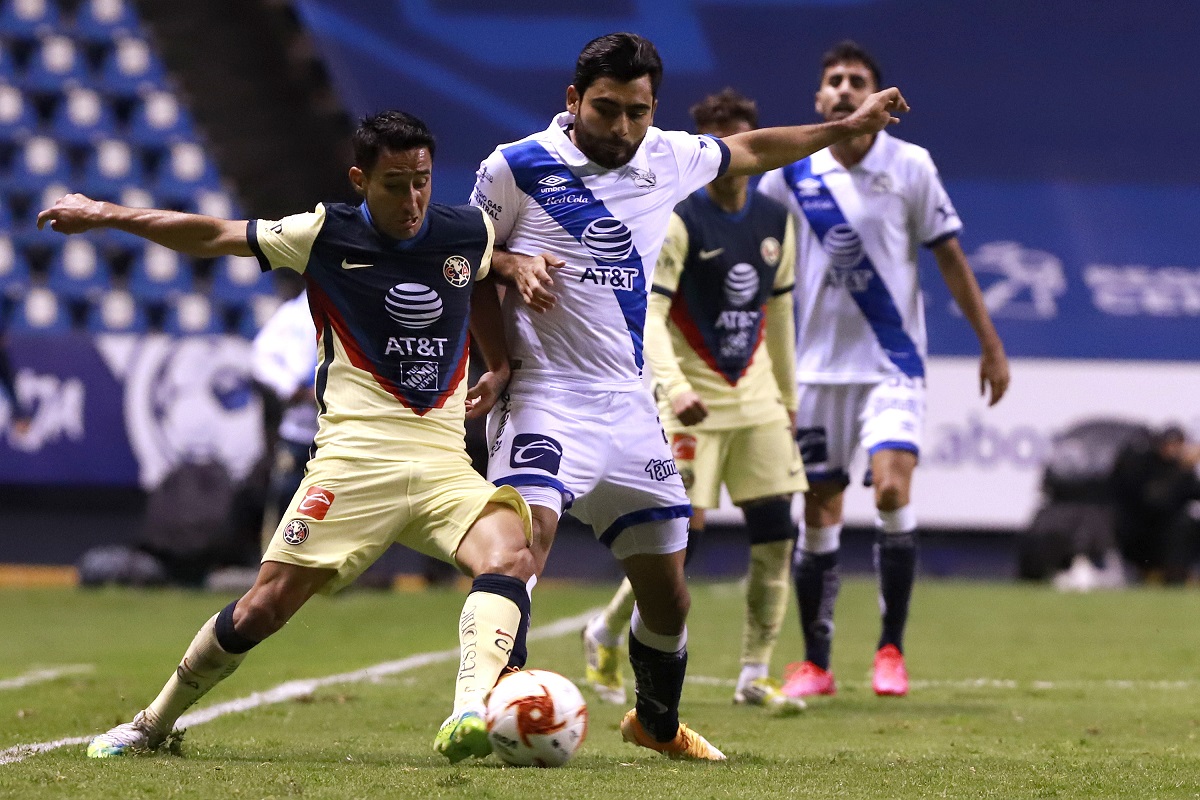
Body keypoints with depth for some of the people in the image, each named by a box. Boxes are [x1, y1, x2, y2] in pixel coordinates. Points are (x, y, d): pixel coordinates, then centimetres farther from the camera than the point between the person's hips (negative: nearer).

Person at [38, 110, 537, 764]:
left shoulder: (470, 233, 8)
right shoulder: (326, 236, 0)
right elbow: (210, 237, 8)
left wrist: (499, 366, 23)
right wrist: (107, 215, 8)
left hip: (444, 459, 2)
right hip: (355, 456, -2)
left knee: (509, 558, -27)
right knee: (267, 604, -8)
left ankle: (469, 716, -43)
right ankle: (154, 723, 13)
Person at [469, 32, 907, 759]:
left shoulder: (667, 159, 9)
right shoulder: (516, 168, -5)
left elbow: (749, 152, 27)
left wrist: (848, 127, 32)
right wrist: (512, 265, -15)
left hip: (630, 409, 5)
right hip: (545, 398, -5)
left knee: (669, 598, 11)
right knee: (523, 541, -31)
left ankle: (658, 722, 36)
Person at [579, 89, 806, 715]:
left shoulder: (775, 222, 7)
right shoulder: (679, 222, -13)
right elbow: (646, 313, -20)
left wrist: (788, 397, 21)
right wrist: (673, 386, -34)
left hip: (755, 398, 6)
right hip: (692, 402, -6)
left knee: (776, 533, -2)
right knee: (682, 532, -11)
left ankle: (754, 675, 6)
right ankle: (606, 634, 14)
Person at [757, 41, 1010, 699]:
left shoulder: (910, 167, -3)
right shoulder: (790, 173, 0)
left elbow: (949, 256, 3)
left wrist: (991, 346, 3)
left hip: (892, 363, -2)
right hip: (819, 366, 2)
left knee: (891, 490, -19)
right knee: (818, 515, 4)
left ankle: (891, 649, -7)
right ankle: (814, 663, 15)